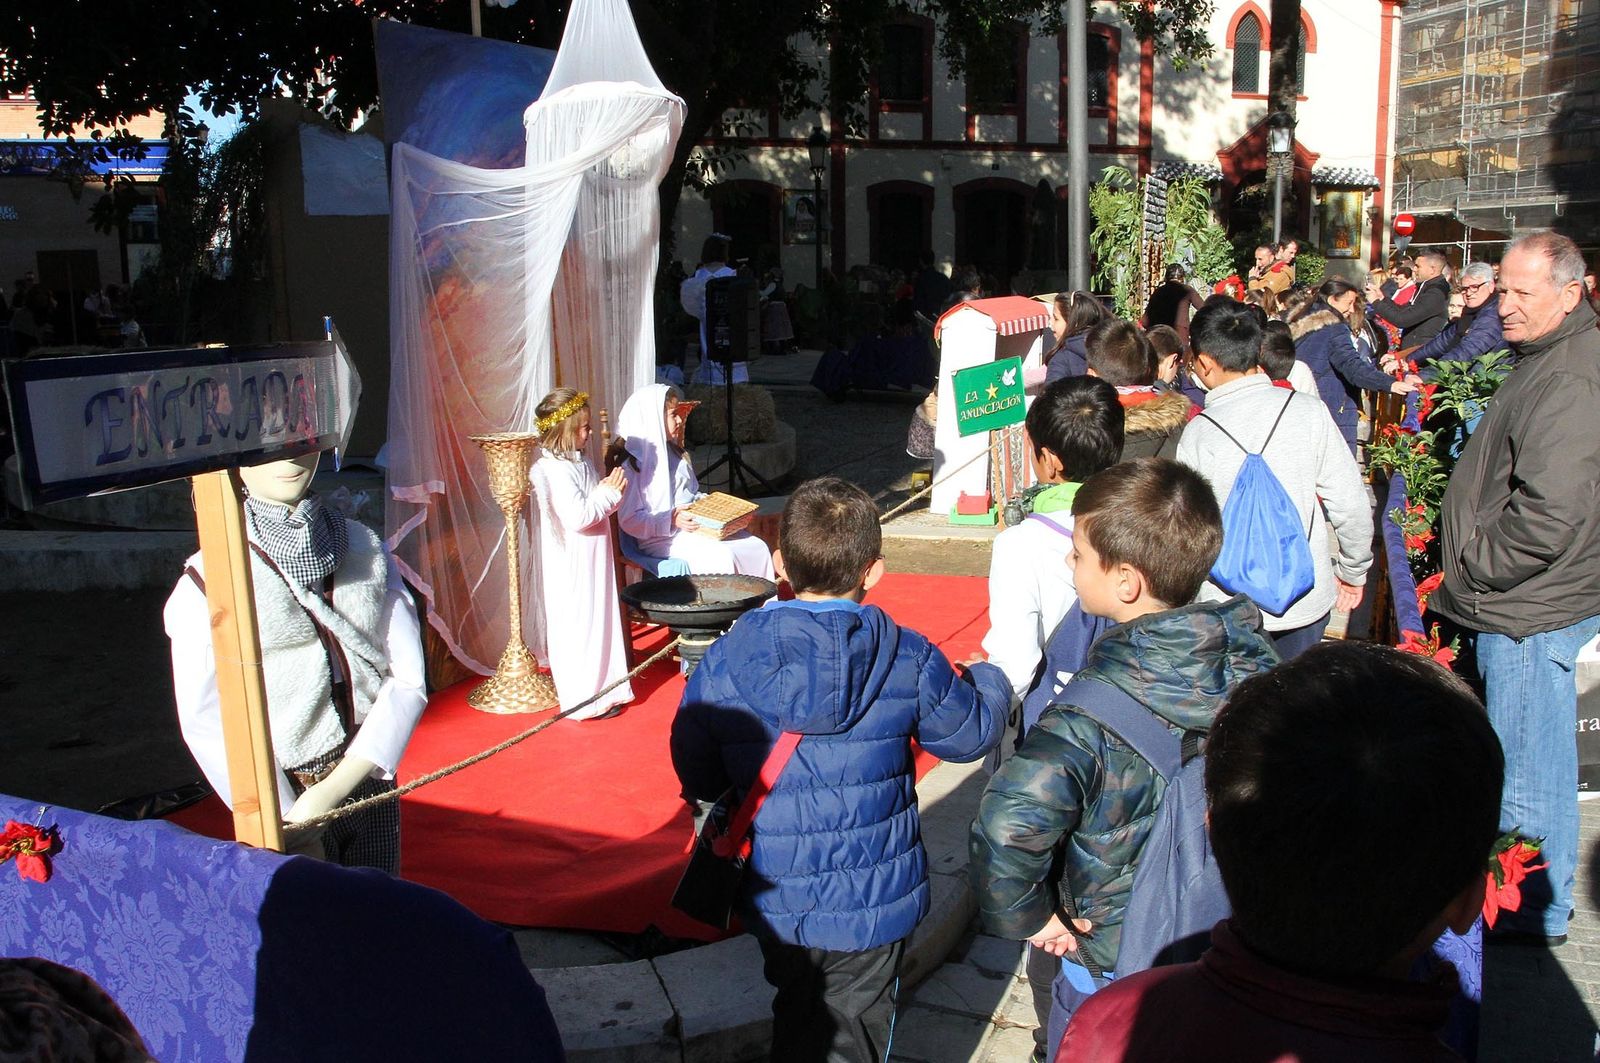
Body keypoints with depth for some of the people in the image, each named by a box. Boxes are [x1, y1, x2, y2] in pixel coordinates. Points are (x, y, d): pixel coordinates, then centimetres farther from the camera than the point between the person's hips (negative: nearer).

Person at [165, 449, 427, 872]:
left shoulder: (366, 548, 1)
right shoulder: (208, 579, -8)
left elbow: (408, 679, -4)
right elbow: (203, 721, -10)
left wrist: (330, 792, -13)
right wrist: (284, 821, -15)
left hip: (368, 784, 3)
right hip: (283, 795, -3)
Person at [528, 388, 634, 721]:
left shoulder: (579, 462, 10)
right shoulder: (555, 470, -21)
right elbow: (577, 516, -26)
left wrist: (609, 489, 0)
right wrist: (608, 493, -15)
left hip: (592, 562, 10)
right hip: (572, 567, -10)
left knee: (600, 621, 16)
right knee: (577, 628, 0)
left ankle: (604, 689, 27)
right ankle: (585, 700, 9)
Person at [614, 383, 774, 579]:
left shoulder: (678, 454, 15)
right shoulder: (634, 464, -11)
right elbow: (629, 520, -14)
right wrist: (672, 520, -24)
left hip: (696, 526, 8)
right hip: (662, 539, -8)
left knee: (757, 547, -8)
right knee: (720, 556, -30)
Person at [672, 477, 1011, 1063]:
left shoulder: (725, 661, -13)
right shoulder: (908, 660, -14)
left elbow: (696, 776, -2)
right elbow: (970, 733, 2)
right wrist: (988, 679, 23)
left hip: (775, 901, 2)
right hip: (872, 904, -1)